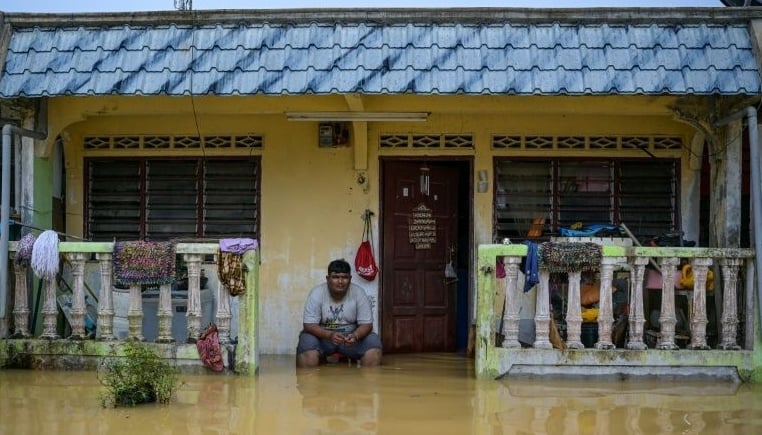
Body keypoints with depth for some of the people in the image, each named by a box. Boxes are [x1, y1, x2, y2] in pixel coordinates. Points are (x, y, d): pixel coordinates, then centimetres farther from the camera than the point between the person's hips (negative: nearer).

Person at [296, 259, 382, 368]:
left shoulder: (359, 293, -14)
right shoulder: (316, 293, -18)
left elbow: (366, 324, -13)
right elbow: (309, 325, -21)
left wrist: (355, 336, -37)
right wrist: (329, 335, -41)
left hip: (351, 335, 2)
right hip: (323, 335, -1)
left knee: (374, 343, -26)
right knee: (307, 342, -35)